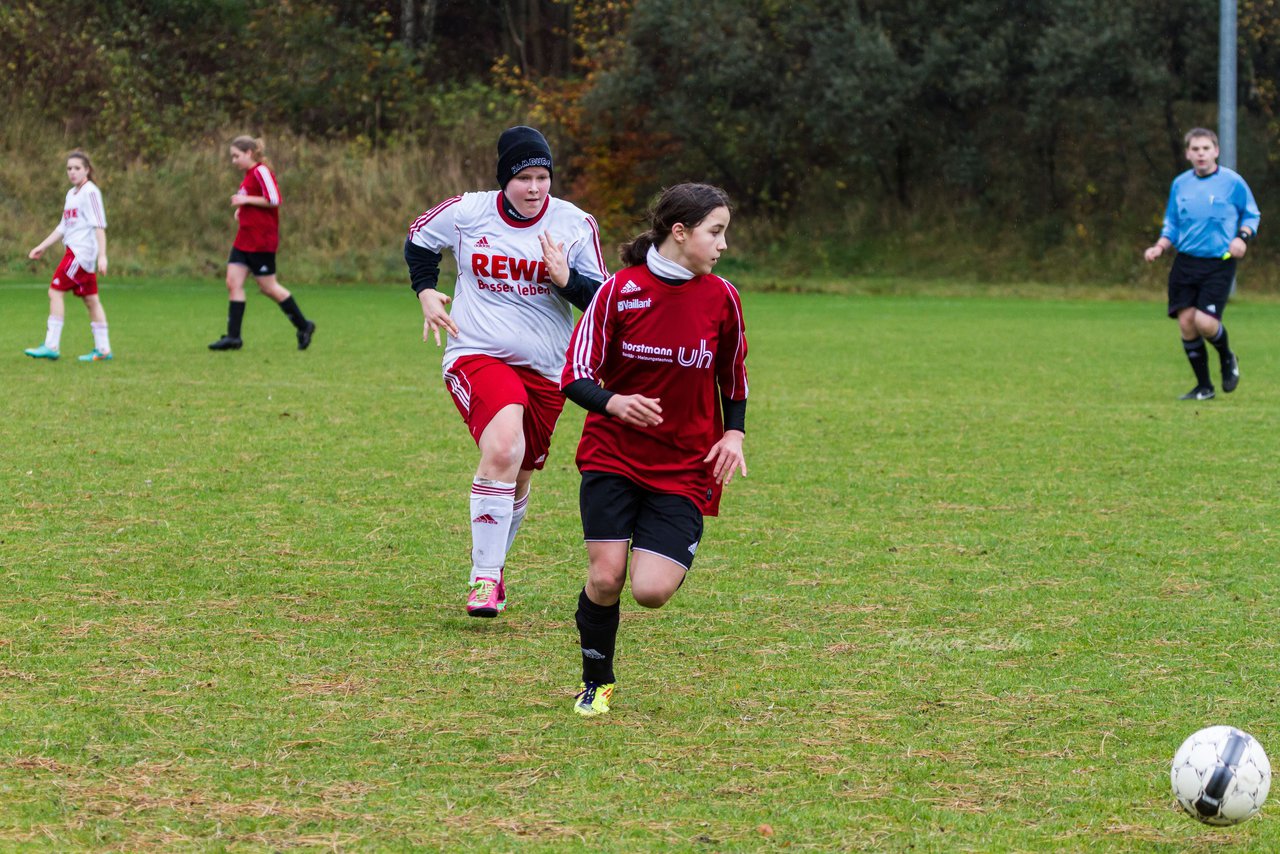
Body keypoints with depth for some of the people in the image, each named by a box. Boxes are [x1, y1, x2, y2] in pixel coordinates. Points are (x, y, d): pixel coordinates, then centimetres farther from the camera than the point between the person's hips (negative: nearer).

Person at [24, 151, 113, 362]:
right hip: (76, 251, 9)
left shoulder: (90, 192, -10)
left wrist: (102, 256, -21)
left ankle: (51, 346, -12)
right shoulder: (71, 194, 18)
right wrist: (41, 247, 21)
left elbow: (99, 225, -15)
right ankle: (103, 349, 9)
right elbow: (63, 227, 24)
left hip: (81, 250, -9)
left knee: (55, 291, -11)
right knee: (91, 299, 8)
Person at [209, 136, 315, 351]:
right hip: (245, 239, 9)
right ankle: (233, 337, 0)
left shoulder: (261, 172, -14)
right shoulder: (249, 174, 15)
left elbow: (274, 200, -21)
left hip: (261, 242, -9)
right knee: (233, 283, 1)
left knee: (267, 286, -2)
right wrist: (241, 208, 11)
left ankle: (303, 326, 13)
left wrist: (246, 200, -17)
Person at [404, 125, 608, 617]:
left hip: (545, 369, 3)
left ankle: (490, 565, 41)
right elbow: (419, 239, 16)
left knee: (518, 477, 14)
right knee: (503, 446, -29)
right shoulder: (467, 212, -4)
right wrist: (425, 291, 3)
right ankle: (485, 577, -24)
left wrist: (566, 279, -19)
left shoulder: (574, 225, -3)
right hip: (477, 356, -3)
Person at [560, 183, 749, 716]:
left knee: (651, 591, -14)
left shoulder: (720, 298, -1)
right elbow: (576, 376, -8)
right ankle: (596, 684, 13)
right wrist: (614, 403, -29)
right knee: (605, 577, -12)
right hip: (613, 456, -1)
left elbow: (733, 375, 15)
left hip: (685, 466, 1)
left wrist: (733, 434, 0)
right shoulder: (619, 291, -8)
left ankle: (676, 561, 24)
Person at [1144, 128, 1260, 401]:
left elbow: (1252, 214, 8)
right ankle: (1204, 387, 12)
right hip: (1185, 263, 4)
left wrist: (1242, 237, -11)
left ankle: (1228, 359, 16)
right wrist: (1159, 247, 0)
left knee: (1204, 322, -18)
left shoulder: (1232, 182, -4)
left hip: (1219, 264, -4)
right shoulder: (1180, 184, 8)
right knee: (1186, 322, -4)